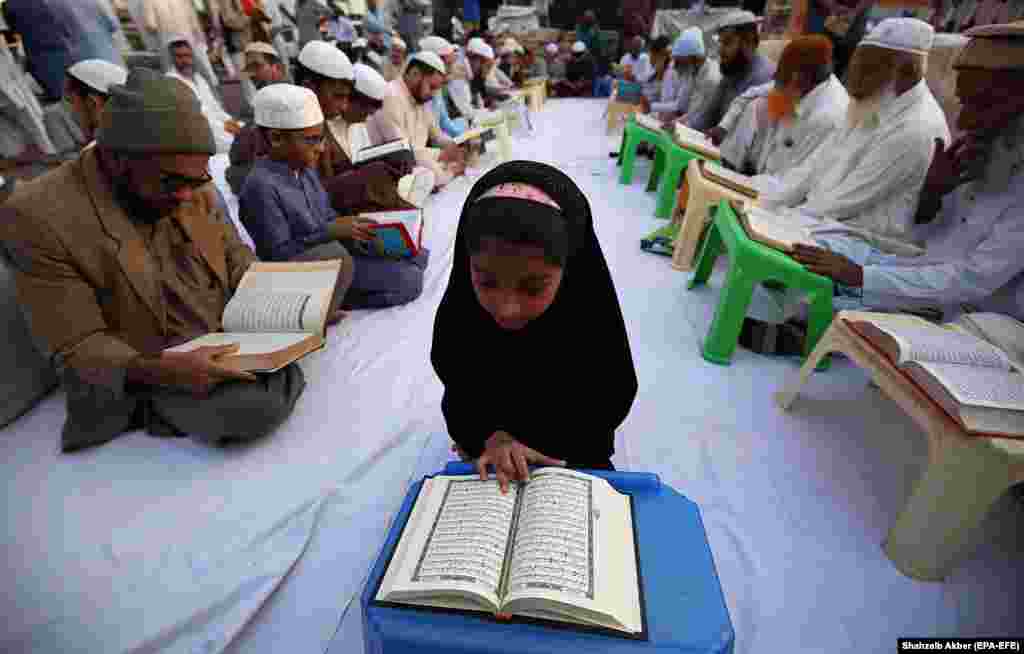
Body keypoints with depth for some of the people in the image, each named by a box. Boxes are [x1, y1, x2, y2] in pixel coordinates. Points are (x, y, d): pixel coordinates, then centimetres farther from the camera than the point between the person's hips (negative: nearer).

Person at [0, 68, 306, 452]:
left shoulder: (191, 189, 2)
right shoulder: (38, 216, -16)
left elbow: (237, 260, 7)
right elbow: (77, 346, -17)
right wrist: (161, 370, -36)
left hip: (229, 334, 7)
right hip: (143, 374, -6)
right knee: (257, 407, -32)